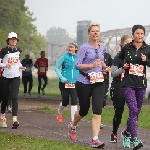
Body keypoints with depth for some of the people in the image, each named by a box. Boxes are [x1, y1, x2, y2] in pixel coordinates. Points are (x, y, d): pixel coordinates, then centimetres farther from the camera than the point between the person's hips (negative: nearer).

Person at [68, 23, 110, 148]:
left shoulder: (102, 48, 10)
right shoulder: (85, 48, -8)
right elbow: (77, 65, -13)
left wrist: (105, 67, 9)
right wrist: (92, 65, -25)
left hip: (98, 83, 4)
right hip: (84, 83, -4)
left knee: (97, 111, -11)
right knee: (84, 111, 12)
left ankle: (95, 140, -15)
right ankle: (73, 126, 44)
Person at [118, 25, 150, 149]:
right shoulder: (126, 48, 1)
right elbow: (119, 59, 19)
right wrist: (123, 66, 0)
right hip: (128, 84, -3)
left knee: (137, 111, 12)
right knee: (133, 110, -15)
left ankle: (127, 132, 33)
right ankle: (135, 139, -18)